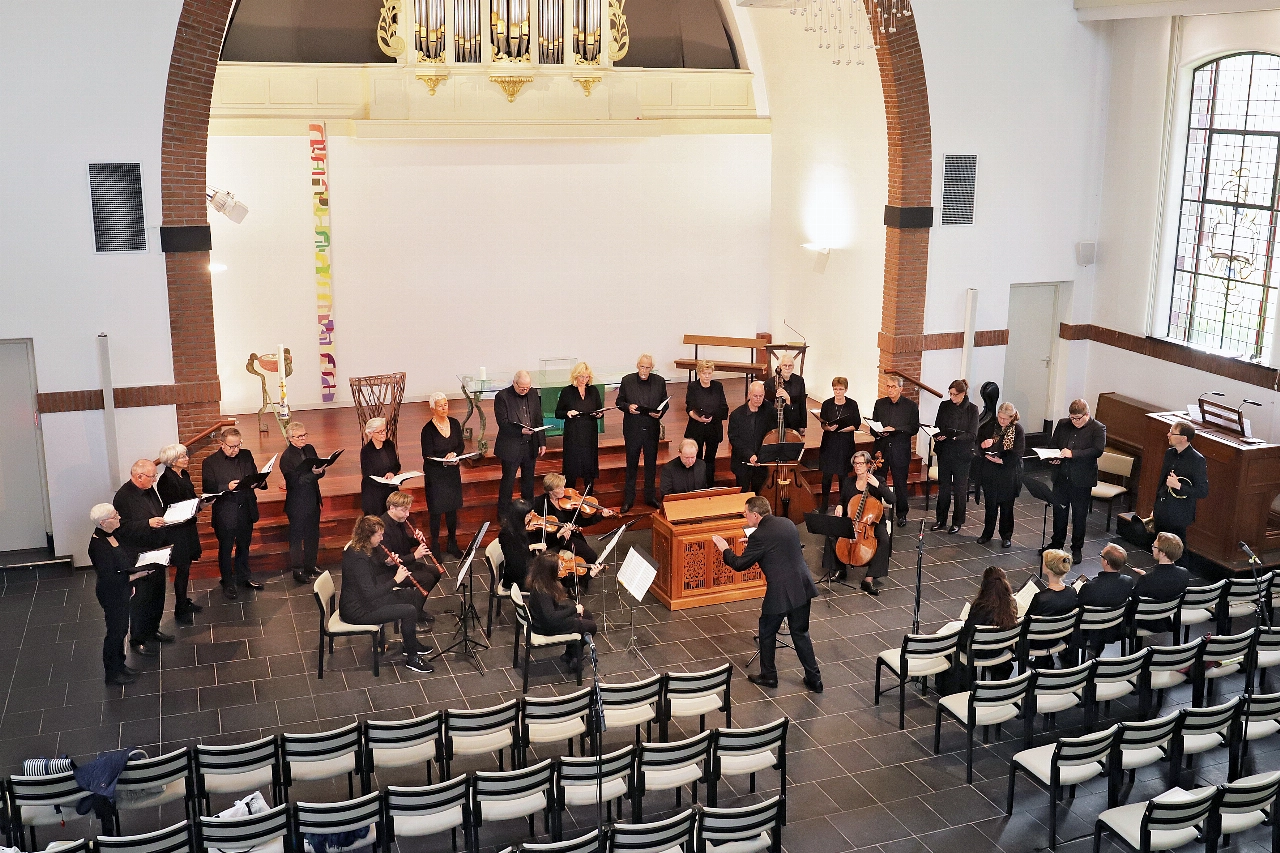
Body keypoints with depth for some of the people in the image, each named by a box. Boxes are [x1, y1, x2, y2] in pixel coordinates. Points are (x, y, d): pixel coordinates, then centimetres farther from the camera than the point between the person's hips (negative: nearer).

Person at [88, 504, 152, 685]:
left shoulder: (111, 535, -2)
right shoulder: (99, 546, -30)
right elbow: (109, 578, -29)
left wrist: (129, 585, 16)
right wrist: (136, 575, -30)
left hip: (121, 591, 9)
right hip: (112, 595, -9)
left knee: (121, 629, 22)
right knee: (115, 631, 8)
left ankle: (119, 664, 40)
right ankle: (113, 674, 25)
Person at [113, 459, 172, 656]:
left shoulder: (149, 490, 6)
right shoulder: (124, 496, -20)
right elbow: (123, 528, -23)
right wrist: (148, 523, -30)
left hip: (156, 553, 9)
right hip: (139, 557, -9)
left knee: (158, 594, 19)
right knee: (141, 598, 2)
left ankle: (152, 630, 36)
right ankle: (138, 639, 15)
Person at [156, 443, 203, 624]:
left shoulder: (184, 475, 8)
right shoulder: (166, 480, -19)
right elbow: (171, 508, -20)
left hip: (188, 526, 8)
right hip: (176, 529, -8)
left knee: (186, 566, 17)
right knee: (182, 568, -3)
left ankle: (184, 602, 31)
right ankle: (180, 611, 6)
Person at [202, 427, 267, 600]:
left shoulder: (246, 455, 3)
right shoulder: (210, 462, -10)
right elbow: (207, 488, -13)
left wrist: (260, 482, -11)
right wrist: (227, 487, -27)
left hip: (246, 509, 4)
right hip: (225, 513, -4)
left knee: (244, 545, 19)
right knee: (225, 548, 9)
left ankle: (244, 577, 36)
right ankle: (228, 583, 21)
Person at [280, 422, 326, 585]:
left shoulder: (309, 449, 4)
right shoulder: (286, 457, -17)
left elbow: (320, 472, 3)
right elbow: (295, 481, -22)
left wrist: (320, 469, -20)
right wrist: (313, 473, -31)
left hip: (313, 501, 7)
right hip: (298, 503, -7)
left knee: (313, 535, 17)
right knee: (297, 537, 6)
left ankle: (310, 566, 32)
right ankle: (297, 570, 18)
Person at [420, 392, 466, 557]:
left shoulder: (454, 424, 1)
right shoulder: (428, 429, -14)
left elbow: (461, 446, 6)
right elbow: (428, 456, -15)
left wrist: (454, 454, -15)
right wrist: (444, 461, -32)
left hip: (452, 472, 5)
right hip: (434, 475, -4)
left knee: (452, 508, 13)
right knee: (436, 510, 3)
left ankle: (452, 544, 26)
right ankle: (435, 546, 16)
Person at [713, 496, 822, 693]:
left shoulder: (759, 536, -15)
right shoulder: (787, 523, 7)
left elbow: (739, 565, -7)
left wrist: (724, 549, 10)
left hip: (780, 593, -7)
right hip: (802, 588, 7)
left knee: (767, 633, 15)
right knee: (800, 633, 18)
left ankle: (768, 676, 29)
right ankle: (814, 679, 20)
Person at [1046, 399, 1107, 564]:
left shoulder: (1098, 429, -9)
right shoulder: (1063, 424, 5)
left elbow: (1097, 450, -20)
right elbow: (1052, 444, 14)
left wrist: (1073, 454, -29)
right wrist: (1053, 457, -7)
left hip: (1082, 480, -4)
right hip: (1061, 476, 4)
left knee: (1079, 516, 7)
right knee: (1059, 512, 15)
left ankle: (1077, 549, 20)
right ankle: (1057, 543, 31)